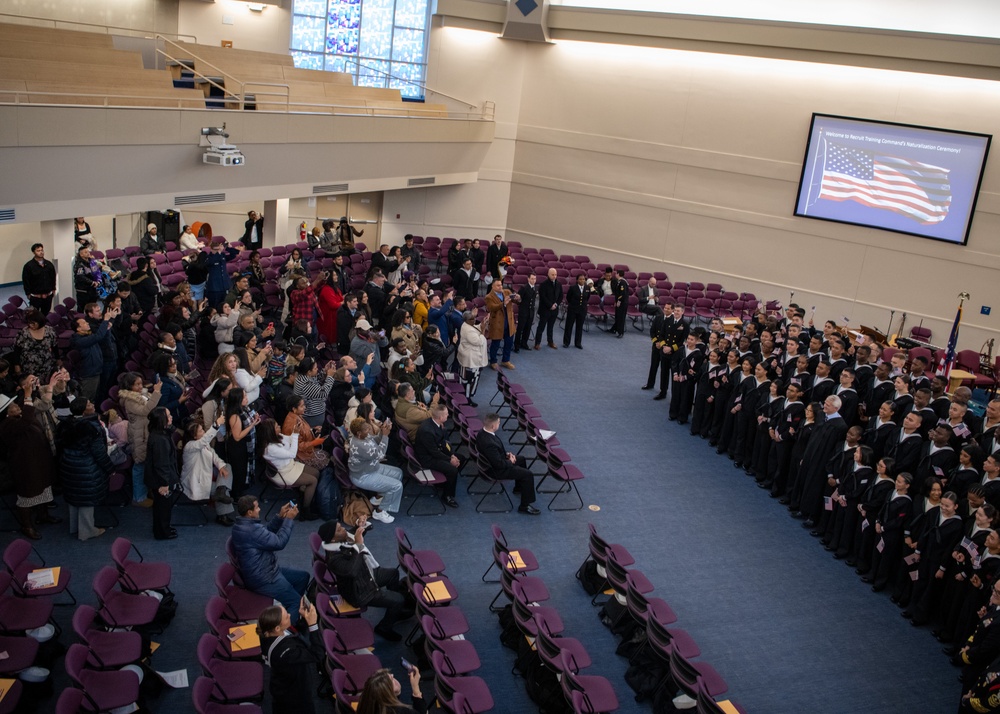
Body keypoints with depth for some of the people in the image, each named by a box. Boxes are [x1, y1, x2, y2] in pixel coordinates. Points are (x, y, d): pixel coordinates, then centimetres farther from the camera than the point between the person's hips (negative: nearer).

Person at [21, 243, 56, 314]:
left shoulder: (49, 264, 5)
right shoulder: (28, 266, -9)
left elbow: (53, 278, 15)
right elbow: (25, 281, -7)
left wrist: (53, 289, 12)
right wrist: (28, 294, -7)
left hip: (48, 295, 4)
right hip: (35, 297, -4)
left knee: (46, 314, 12)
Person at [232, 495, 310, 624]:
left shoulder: (243, 525, 2)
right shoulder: (252, 530, -30)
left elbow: (267, 533, 13)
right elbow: (278, 542, -22)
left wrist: (280, 516, 2)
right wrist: (289, 519, -13)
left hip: (261, 571, 10)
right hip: (262, 579, -10)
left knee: (303, 576, 18)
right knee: (298, 602, -4)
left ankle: (289, 605, 28)